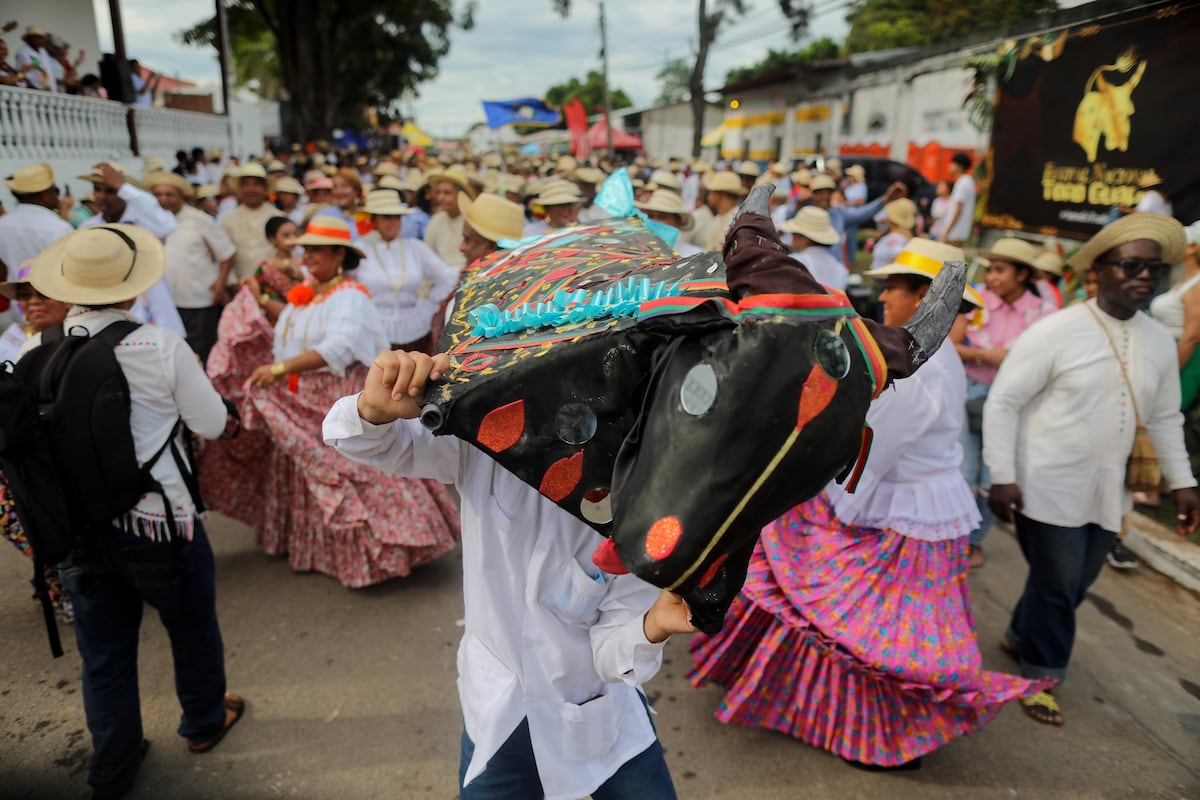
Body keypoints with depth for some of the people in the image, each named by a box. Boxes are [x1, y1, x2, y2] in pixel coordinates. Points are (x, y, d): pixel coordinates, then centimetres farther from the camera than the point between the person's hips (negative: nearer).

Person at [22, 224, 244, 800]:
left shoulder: (34, 352, -7)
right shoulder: (161, 346, -18)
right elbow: (212, 424, -9)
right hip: (158, 520, -3)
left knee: (103, 653, 20)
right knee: (192, 628, 22)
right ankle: (204, 722, 45)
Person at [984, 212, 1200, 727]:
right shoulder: (1055, 332, -15)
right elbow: (1002, 403, -14)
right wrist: (1002, 476, -17)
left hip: (1107, 491, 6)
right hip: (1049, 487, -6)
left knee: (1078, 583, 17)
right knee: (1057, 583, 3)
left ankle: (1021, 636, 42)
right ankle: (1039, 673, 25)